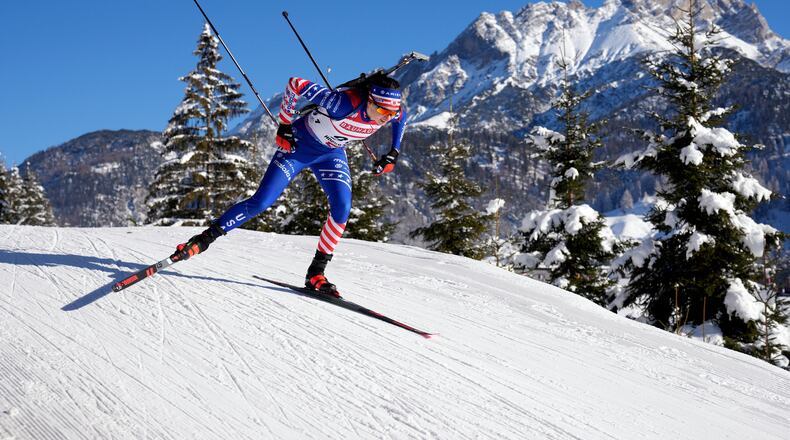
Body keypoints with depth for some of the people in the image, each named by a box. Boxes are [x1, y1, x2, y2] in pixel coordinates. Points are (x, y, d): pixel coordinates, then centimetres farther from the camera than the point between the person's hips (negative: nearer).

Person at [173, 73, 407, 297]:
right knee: (260, 202, -10)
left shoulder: (392, 111, -22)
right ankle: (204, 239, 4)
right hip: (299, 143, -4)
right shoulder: (344, 103, -40)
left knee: (342, 208, -16)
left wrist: (393, 154, -2)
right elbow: (295, 84, -32)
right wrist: (285, 122, -21)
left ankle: (316, 272, -5)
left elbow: (402, 117, 5)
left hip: (332, 153, 5)